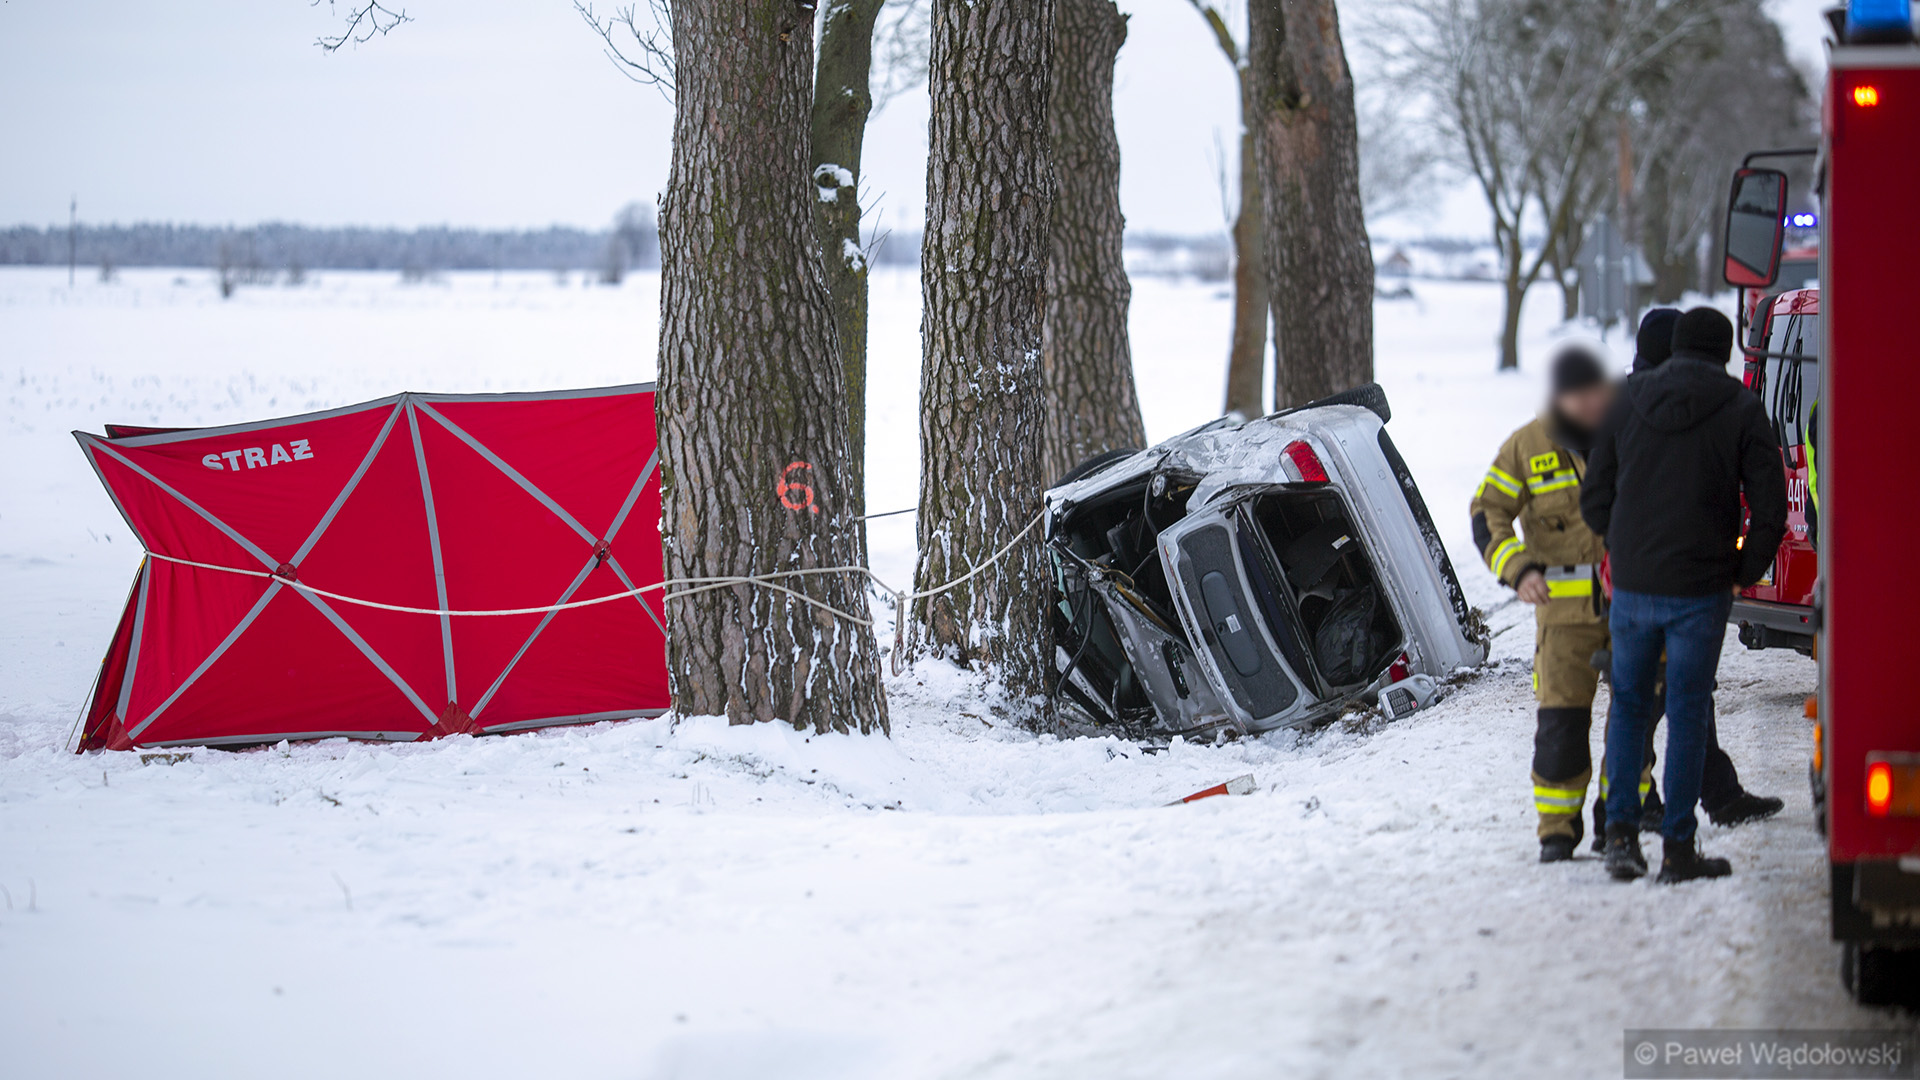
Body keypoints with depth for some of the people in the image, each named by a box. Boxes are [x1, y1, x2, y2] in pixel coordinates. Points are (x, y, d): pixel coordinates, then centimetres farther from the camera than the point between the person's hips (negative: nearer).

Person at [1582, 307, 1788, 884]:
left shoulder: (1628, 401, 5)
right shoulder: (1741, 410, -3)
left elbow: (1594, 499, 7)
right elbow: (1769, 507, -7)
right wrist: (1747, 571, 7)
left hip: (1632, 583, 2)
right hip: (1700, 589, -2)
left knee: (1628, 705, 16)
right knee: (1688, 711, 6)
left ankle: (1621, 830, 5)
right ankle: (1678, 848, 6)